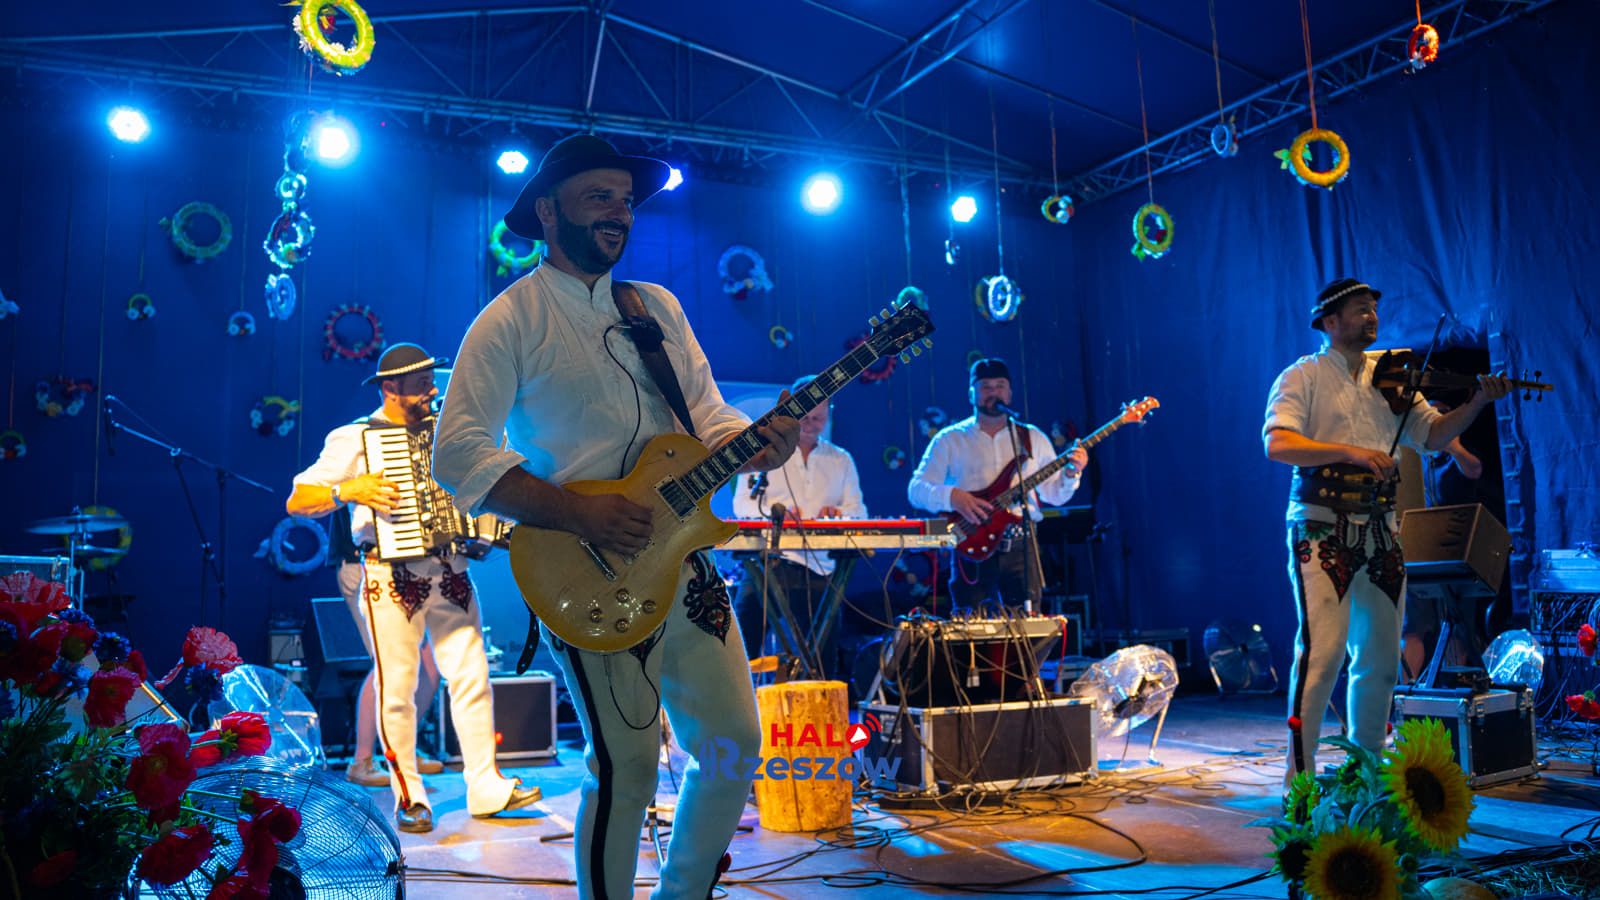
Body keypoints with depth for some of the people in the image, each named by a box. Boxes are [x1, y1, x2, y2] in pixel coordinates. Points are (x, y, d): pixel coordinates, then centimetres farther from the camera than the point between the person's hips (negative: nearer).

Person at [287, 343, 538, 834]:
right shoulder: (354, 439, -1)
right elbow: (296, 501, -3)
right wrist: (347, 491, -20)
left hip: (449, 570, 4)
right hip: (391, 576, -4)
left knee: (471, 675, 1)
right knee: (397, 689, 0)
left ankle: (485, 787, 9)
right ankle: (408, 796, 14)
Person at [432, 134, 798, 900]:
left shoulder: (658, 307, 16)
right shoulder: (511, 319, -3)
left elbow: (707, 419, 14)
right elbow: (457, 454, -11)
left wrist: (760, 442, -9)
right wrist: (578, 514, -20)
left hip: (681, 559, 6)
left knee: (734, 744, 9)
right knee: (626, 766, -5)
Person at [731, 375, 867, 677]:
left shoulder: (841, 460, 19)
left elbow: (858, 509, 11)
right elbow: (742, 503, 2)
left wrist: (841, 513, -14)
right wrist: (773, 510, -20)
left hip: (819, 568, 2)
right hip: (770, 558, -2)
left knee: (822, 662, -1)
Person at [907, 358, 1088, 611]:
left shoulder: (1033, 438, 14)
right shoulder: (949, 440, 6)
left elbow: (1054, 494, 13)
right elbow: (916, 490, -1)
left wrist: (1070, 474, -7)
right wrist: (952, 496, -19)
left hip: (1021, 548, 2)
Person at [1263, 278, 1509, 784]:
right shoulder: (1303, 377, 1)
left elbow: (1433, 436, 10)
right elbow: (1278, 444, -15)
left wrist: (1477, 403, -6)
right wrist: (1350, 451, -25)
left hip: (1380, 530, 6)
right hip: (1323, 528, -5)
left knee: (1380, 657, 8)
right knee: (1323, 650, -12)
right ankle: (1299, 771, -3)